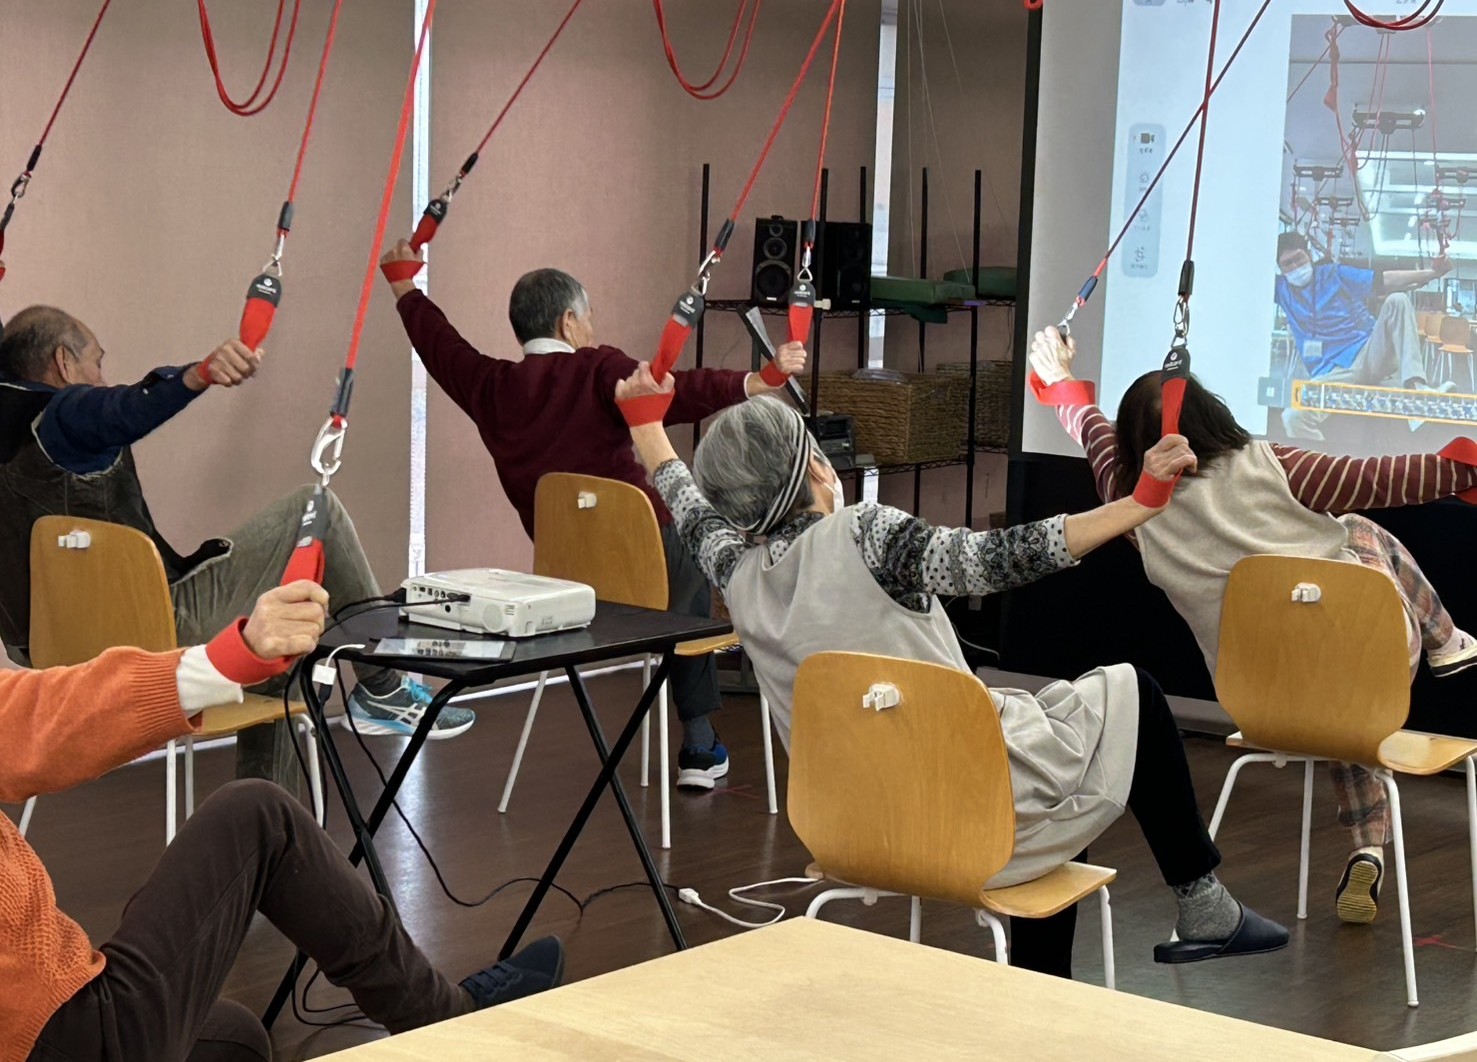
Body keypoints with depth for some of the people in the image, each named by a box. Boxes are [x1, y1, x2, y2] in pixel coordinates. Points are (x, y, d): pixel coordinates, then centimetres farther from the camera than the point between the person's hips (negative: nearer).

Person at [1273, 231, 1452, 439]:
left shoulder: (1334, 274, 9)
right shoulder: (1281, 288, 15)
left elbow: (1384, 281, 0)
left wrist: (1432, 273, -11)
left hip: (1369, 354, 0)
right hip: (1333, 373, 0)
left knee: (1397, 300, -25)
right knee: (1294, 418, -31)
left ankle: (1415, 385, -36)